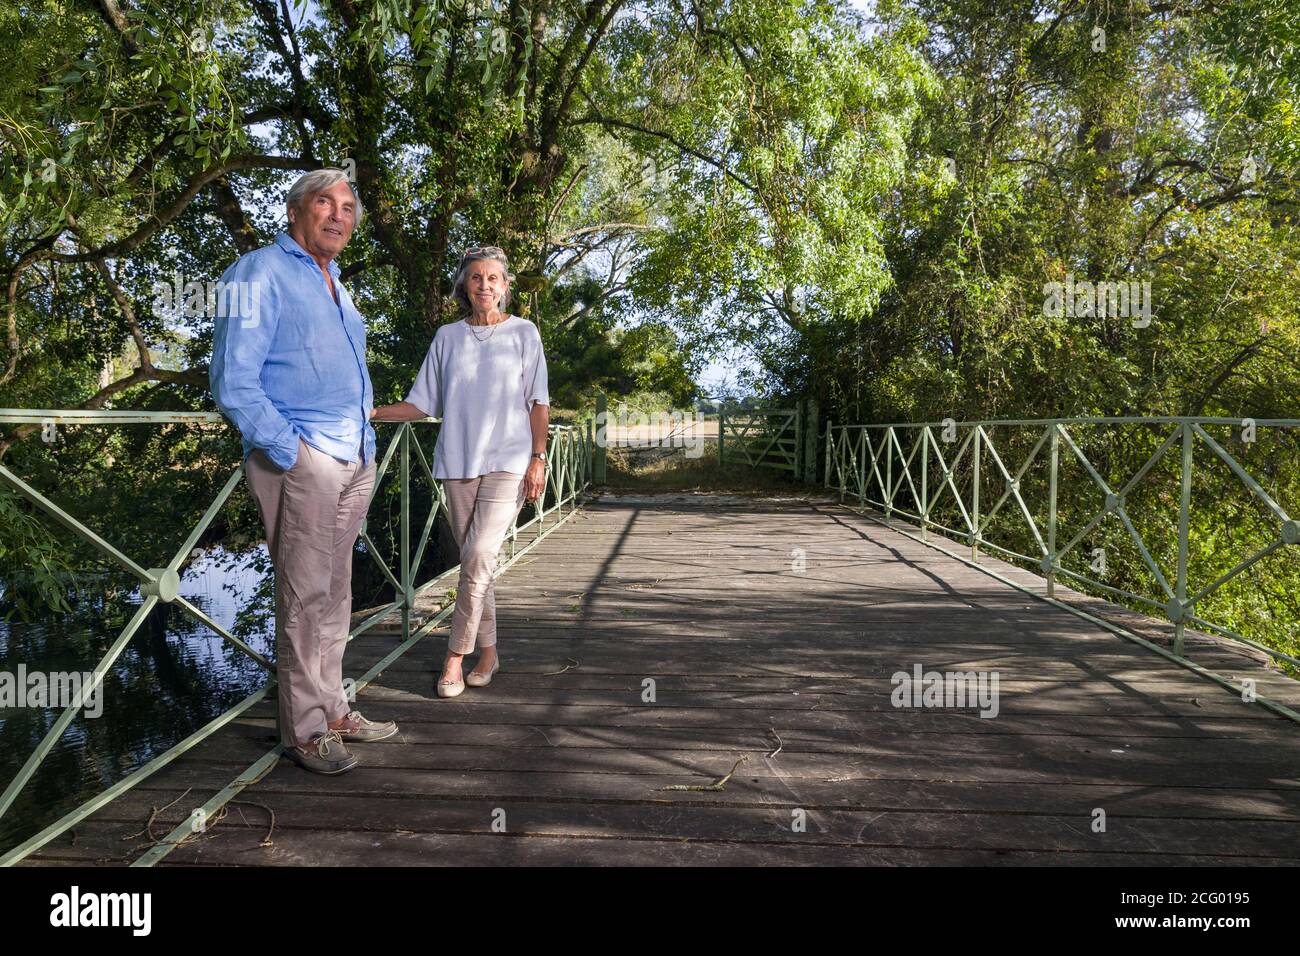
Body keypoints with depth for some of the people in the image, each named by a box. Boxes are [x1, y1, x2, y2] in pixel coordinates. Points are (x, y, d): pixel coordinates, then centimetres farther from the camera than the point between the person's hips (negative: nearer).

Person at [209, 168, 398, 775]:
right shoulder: (259, 275, -4)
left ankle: (332, 709, 23)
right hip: (301, 458, -8)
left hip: (356, 461, 8)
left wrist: (364, 441, 16)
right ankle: (304, 731, 4)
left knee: (335, 593, 13)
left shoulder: (336, 285, 21)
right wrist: (290, 453, -17)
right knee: (305, 596, -5)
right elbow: (232, 383, -12)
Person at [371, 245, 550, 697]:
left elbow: (538, 403, 5)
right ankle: (488, 652, 17)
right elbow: (423, 403, 11)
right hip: (458, 462, 3)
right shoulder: (447, 337, 12)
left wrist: (538, 459, -5)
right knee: (475, 562, 5)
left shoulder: (524, 333, 6)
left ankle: (456, 655, -5)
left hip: (507, 461, -3)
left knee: (478, 557, -15)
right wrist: (372, 412, -3)